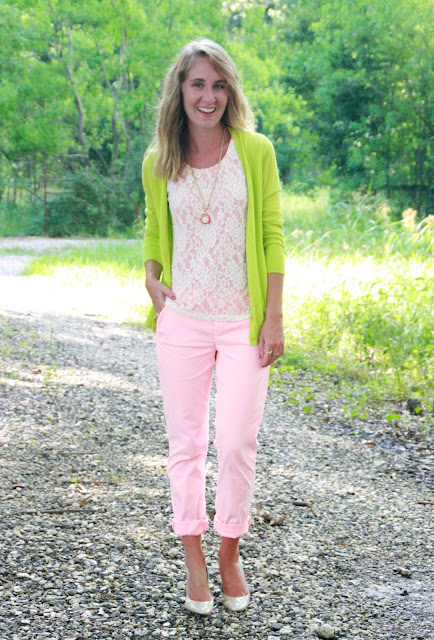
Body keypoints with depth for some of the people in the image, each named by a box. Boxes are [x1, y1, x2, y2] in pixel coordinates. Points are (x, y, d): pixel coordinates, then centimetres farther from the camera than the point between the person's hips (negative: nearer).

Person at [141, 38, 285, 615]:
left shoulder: (255, 151, -2)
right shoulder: (158, 162, 4)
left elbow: (272, 236, -1)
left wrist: (274, 317, -5)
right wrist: (151, 281, 0)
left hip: (243, 323, -1)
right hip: (183, 322, 2)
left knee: (238, 443, 1)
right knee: (186, 443, 7)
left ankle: (230, 552, 24)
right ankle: (194, 561, 22)